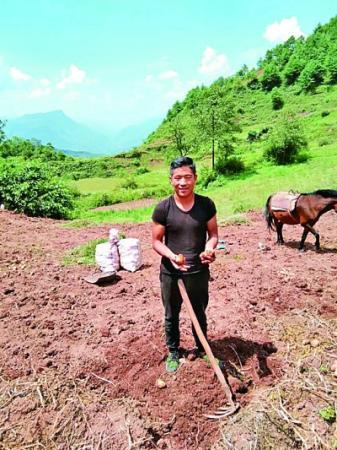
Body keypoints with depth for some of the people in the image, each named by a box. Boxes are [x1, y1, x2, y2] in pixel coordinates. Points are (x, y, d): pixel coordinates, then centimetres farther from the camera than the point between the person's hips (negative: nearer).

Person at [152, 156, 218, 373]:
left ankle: (202, 349, 47)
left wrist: (210, 249, -20)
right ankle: (173, 352, 42)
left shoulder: (206, 204, -8)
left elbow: (213, 233, 2)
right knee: (172, 316, 18)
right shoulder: (163, 208, -12)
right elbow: (156, 241, -5)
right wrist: (170, 255, -24)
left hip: (199, 272, 1)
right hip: (170, 273, -1)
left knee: (200, 314, 21)